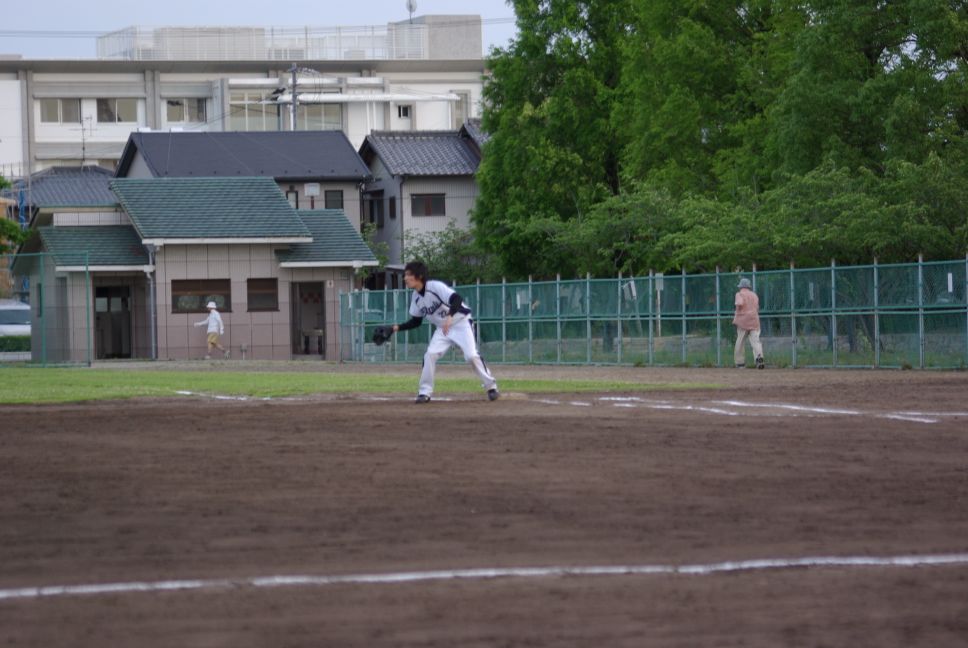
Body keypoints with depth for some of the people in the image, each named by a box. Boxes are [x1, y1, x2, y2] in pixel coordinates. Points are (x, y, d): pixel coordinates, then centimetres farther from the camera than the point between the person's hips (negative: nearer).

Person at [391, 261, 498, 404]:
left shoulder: (435, 286, -25)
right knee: (430, 355, -10)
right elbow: (416, 321, 10)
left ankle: (491, 386, -2)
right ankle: (425, 392, -3)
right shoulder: (416, 297, -2)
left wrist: (450, 317, -51)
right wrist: (398, 327, -4)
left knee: (471, 355, -17)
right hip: (442, 328, 6)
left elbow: (457, 299, -36)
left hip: (461, 323, -6)